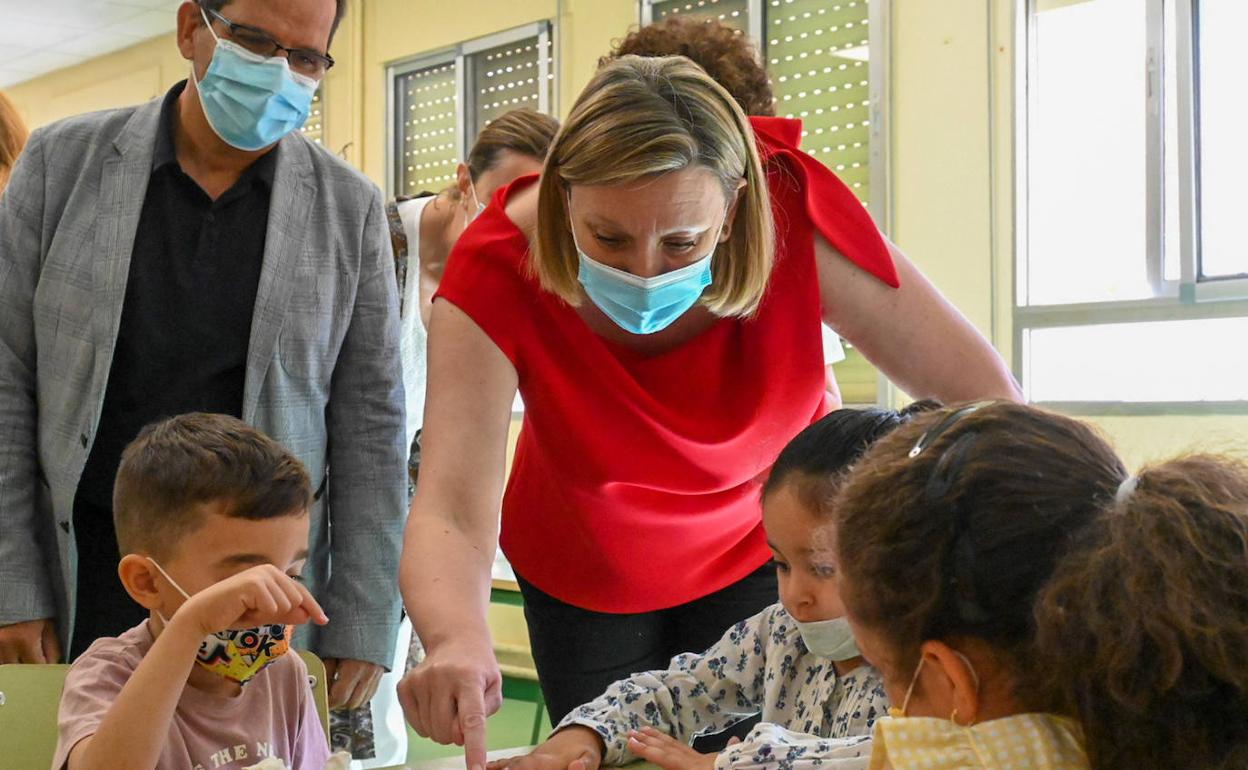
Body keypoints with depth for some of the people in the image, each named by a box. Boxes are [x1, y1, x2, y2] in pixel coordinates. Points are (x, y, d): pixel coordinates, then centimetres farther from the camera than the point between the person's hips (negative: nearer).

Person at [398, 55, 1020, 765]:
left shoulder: (793, 219, -32)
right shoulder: (497, 274, -32)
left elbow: (982, 394, -27)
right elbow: (450, 515, -39)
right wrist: (456, 642, -60)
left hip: (766, 544, 0)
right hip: (587, 578, 0)